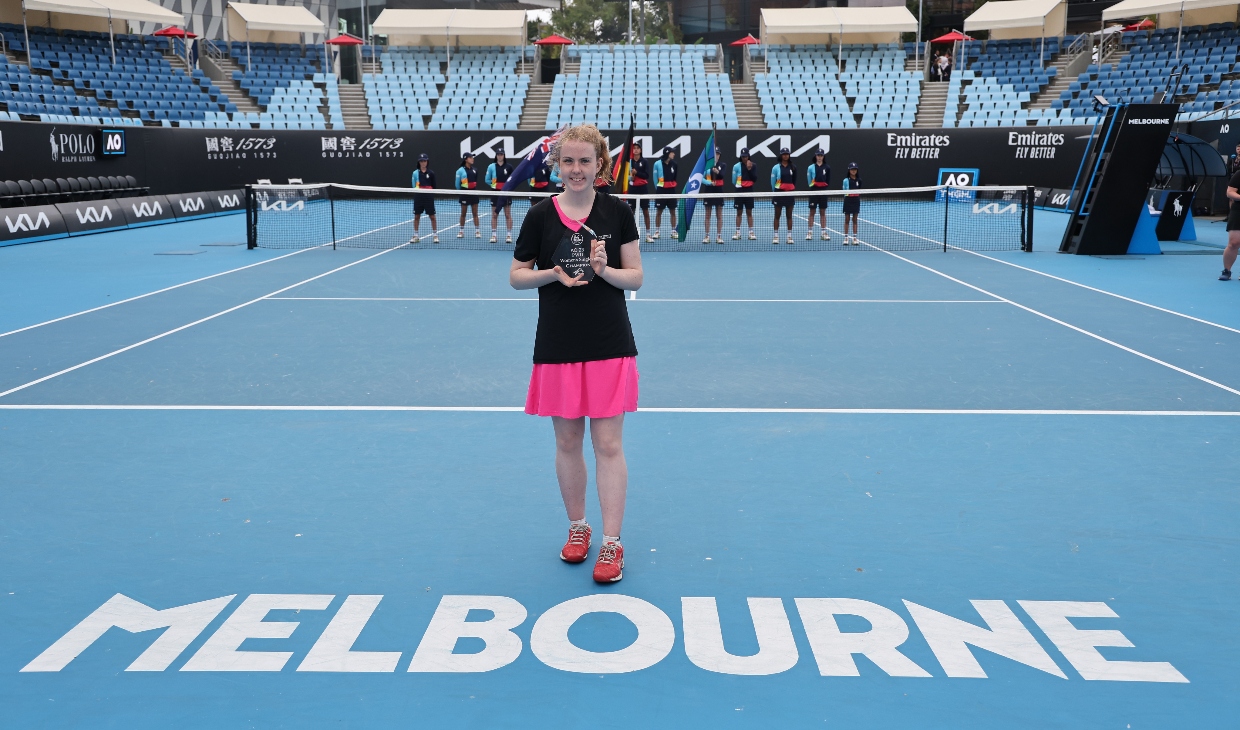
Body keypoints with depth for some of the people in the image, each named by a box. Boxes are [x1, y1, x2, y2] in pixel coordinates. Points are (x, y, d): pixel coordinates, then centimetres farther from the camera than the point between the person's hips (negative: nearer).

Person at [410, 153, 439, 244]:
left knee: (432, 216, 1)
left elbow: (434, 186, 4)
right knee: (416, 216, 6)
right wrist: (416, 188, -6)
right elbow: (414, 186, 8)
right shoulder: (415, 173, 3)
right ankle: (415, 236, 16)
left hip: (429, 196, -1)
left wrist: (432, 194, -1)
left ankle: (435, 235, 11)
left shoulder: (431, 173, 0)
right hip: (418, 196, 2)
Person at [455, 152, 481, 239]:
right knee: (463, 213, 6)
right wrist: (461, 191, 10)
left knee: (475, 213, 4)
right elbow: (457, 184, -1)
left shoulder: (474, 170, 6)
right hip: (465, 193, -3)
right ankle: (461, 231, 15)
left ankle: (477, 231, 6)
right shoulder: (460, 170, -7)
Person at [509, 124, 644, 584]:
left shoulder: (617, 212, -1)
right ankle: (577, 528, 30)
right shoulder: (540, 216, 0)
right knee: (567, 443, 10)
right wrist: (554, 274, -13)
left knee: (609, 446, 0)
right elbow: (516, 277, 6)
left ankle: (611, 544, 9)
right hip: (558, 349, 1)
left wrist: (605, 269, -19)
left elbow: (635, 277, 1)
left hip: (610, 347, -1)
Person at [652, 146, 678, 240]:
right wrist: (658, 189, 3)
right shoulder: (657, 163, -8)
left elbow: (676, 177, 10)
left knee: (673, 211, 5)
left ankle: (673, 231, 11)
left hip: (671, 190, 2)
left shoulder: (674, 164, 0)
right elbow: (655, 178, 0)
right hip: (661, 190, -2)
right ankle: (657, 231, 11)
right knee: (659, 212, 4)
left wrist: (672, 185, 6)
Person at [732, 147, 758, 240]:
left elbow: (755, 179, -5)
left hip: (749, 190, 1)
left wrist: (750, 169, -12)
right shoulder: (736, 166, -4)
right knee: (739, 212, 5)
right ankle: (737, 232, 9)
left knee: (749, 212, 6)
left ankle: (751, 232, 8)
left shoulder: (753, 166, 1)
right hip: (739, 190, -1)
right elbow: (734, 180, 1)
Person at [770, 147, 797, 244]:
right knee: (777, 215, 2)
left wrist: (793, 190, 6)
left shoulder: (793, 167, 4)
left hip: (790, 193, 2)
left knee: (789, 215, 6)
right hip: (779, 192, -2)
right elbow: (772, 182, 1)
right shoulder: (776, 167, -3)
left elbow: (795, 181, 11)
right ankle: (776, 236, 6)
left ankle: (789, 236, 9)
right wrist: (774, 192, 3)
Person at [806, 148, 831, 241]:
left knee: (823, 212, 7)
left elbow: (828, 180, 5)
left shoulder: (827, 167, 2)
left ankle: (824, 232, 12)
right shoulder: (811, 167, -3)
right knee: (812, 212, 4)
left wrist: (826, 187, -7)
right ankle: (810, 232, 11)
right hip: (813, 191, -1)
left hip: (823, 191, 2)